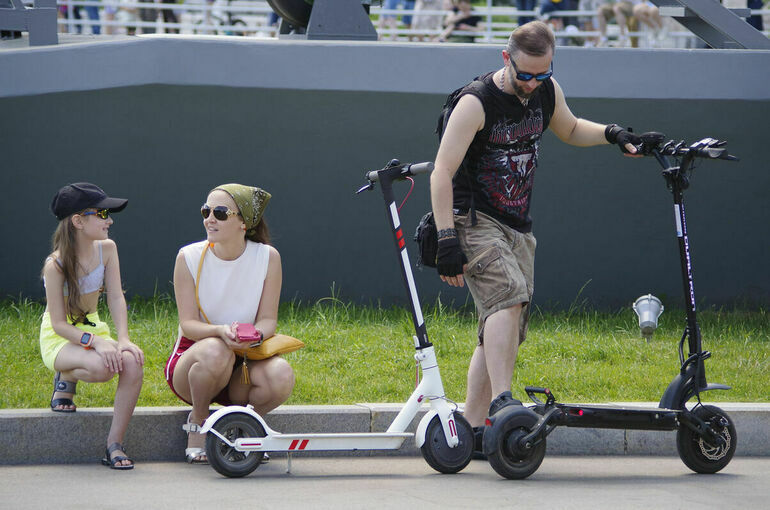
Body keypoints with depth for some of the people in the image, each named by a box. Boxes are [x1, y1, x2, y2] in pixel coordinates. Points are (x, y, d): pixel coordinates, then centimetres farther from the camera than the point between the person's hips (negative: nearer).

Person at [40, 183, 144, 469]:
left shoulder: (106, 249, -2)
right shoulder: (55, 265, -18)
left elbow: (116, 298, -8)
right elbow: (59, 324, -19)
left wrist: (123, 339, -24)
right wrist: (94, 342, -35)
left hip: (93, 328, 5)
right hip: (60, 338, -5)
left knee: (132, 362, -30)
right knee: (102, 367, -38)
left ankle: (114, 444, -22)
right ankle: (66, 378, 0)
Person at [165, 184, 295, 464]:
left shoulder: (267, 257, -5)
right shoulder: (189, 257, -9)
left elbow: (268, 320, -4)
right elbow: (188, 324, -12)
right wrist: (220, 331, -34)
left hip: (240, 367, 1)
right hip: (191, 358, -1)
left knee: (281, 376, -32)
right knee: (215, 352, -38)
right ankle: (197, 421, -7)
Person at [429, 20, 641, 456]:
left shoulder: (547, 92, 3)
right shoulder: (476, 103, -17)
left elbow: (569, 130, 26)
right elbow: (442, 173, -18)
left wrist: (611, 134, 5)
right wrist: (447, 240, -25)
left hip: (518, 228, 7)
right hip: (475, 221, -7)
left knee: (506, 332, 3)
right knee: (508, 293, -31)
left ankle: (472, 429, 8)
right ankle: (501, 400, -39)